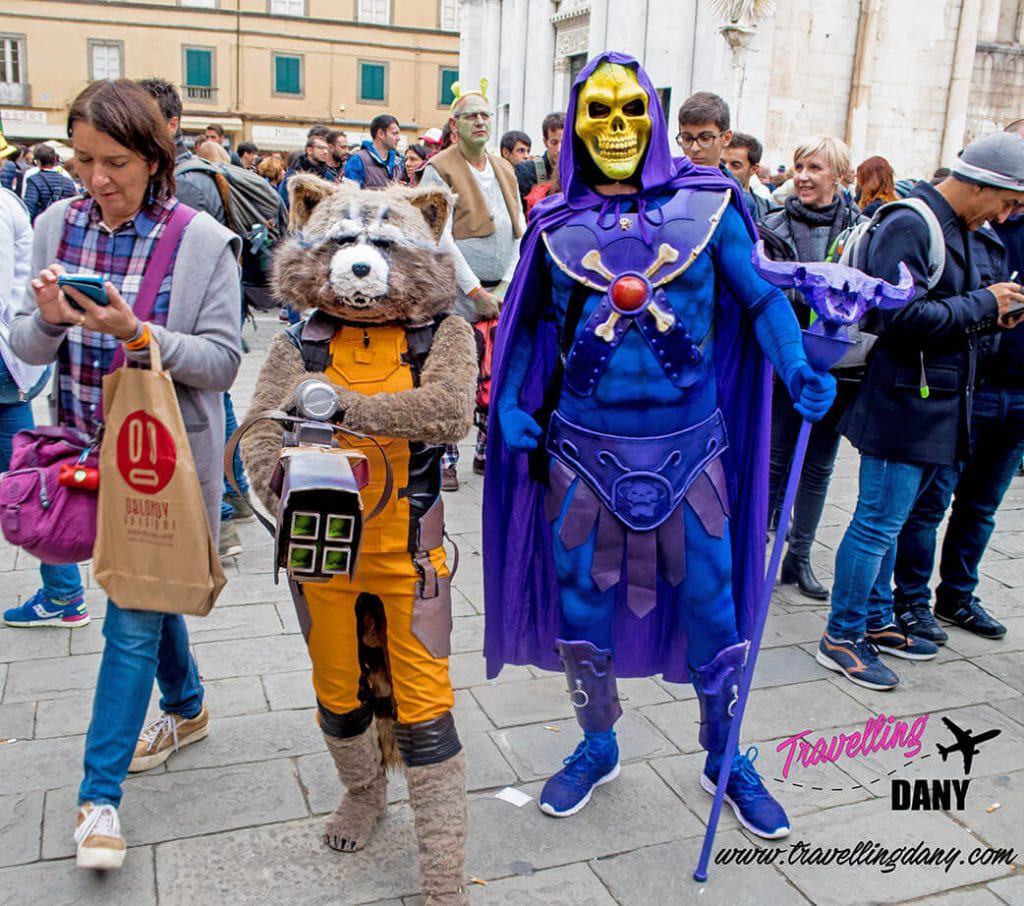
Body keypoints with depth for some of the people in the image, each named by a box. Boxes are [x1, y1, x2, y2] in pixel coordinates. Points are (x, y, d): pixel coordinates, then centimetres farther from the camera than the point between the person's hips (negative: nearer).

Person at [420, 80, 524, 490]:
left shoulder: (504, 170, 16)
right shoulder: (440, 169, -2)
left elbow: (519, 232, 13)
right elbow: (441, 238, -10)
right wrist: (475, 291, -14)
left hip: (502, 294, 5)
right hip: (457, 293, -5)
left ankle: (488, 453, 21)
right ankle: (445, 460, 8)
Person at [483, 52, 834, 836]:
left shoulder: (706, 204, -2)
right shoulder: (557, 224, 2)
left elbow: (761, 296, 0)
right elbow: (528, 324, 11)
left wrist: (799, 370, -17)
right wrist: (509, 404, -2)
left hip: (688, 449, -1)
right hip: (584, 450, 2)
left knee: (713, 612, 8)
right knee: (581, 610, 12)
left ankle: (726, 759, 33)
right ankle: (597, 747, 37)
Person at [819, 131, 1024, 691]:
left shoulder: (953, 228, 16)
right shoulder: (910, 225, -15)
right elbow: (902, 315, -25)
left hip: (933, 406, 10)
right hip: (903, 402, -10)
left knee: (886, 520, 17)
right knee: (878, 522, -3)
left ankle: (875, 622, 29)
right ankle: (841, 638, 9)